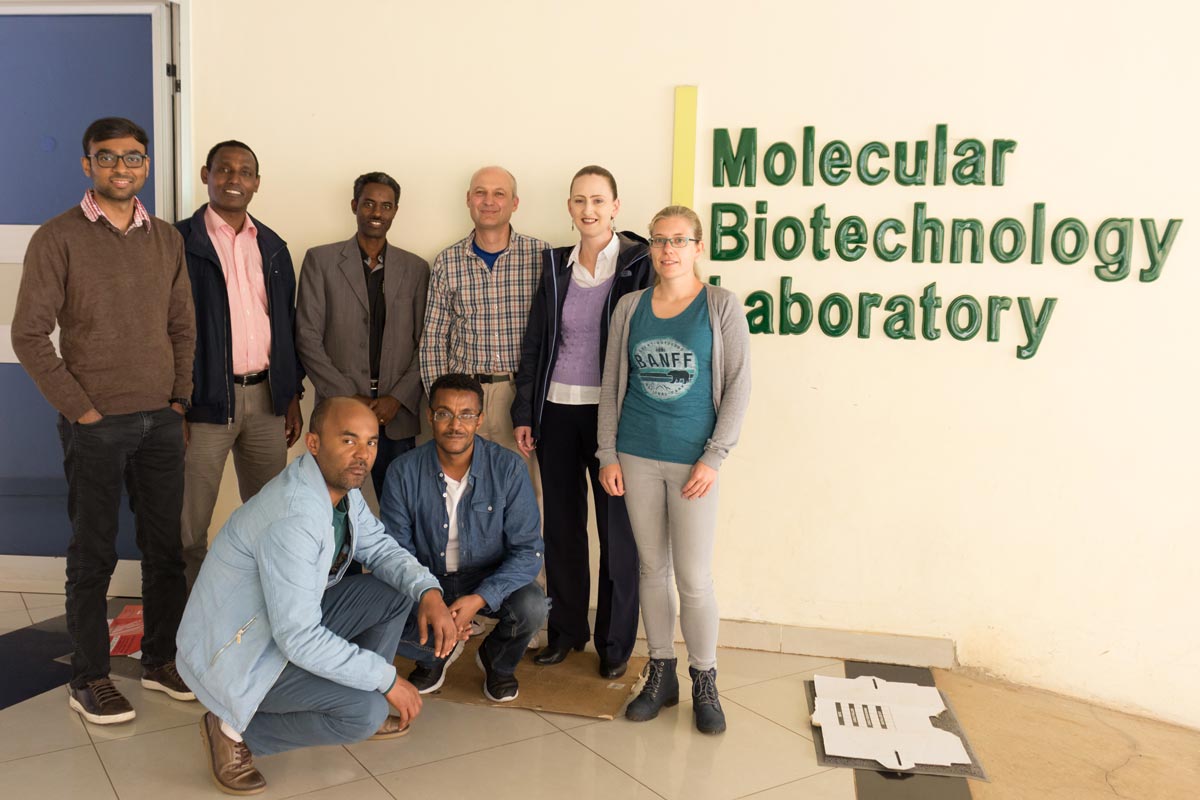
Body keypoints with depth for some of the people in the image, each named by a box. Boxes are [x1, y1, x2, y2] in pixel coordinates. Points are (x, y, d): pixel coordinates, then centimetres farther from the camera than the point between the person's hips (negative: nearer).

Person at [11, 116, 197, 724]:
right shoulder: (58, 238, -5)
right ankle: (88, 679, 19)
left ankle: (160, 659, 26)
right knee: (94, 553, 5)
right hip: (96, 423, -4)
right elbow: (29, 335, -7)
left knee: (166, 544, 10)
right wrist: (79, 408, -10)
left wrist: (181, 398, 4)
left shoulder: (166, 239, 9)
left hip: (162, 421, 4)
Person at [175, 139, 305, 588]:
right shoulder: (180, 242, -3)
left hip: (267, 397, 5)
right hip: (207, 399, -4)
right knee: (190, 524, 1)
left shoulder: (272, 247, 12)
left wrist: (293, 396, 12)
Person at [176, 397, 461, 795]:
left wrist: (428, 592, -11)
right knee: (365, 710, -21)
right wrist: (387, 679, -23)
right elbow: (299, 639, -32)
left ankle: (358, 707, 16)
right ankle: (234, 730, -1)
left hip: (292, 624, 9)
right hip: (236, 654, -9)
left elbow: (380, 548, 9)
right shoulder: (294, 517, -32)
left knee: (397, 591, 1)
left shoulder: (339, 485, -4)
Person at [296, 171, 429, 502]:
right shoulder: (321, 260, 4)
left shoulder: (416, 268, 10)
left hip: (397, 414, 1)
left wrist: (398, 398, -6)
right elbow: (308, 338, -1)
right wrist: (349, 398, -8)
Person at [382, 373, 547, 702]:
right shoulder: (403, 472, -13)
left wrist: (479, 599, -31)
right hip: (428, 580, 1)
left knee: (531, 606, -31)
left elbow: (528, 550, -16)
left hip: (489, 581, -1)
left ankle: (496, 660, 8)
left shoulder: (508, 468, -16)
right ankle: (435, 655, 11)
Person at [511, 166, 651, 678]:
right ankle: (566, 630, 29)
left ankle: (616, 643, 20)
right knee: (561, 524, 13)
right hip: (557, 410, 4)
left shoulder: (638, 263, -4)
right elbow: (534, 342, 10)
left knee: (617, 529, 5)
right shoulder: (555, 265, 8)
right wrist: (524, 414, 6)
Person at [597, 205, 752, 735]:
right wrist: (608, 453, 4)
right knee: (652, 568, 11)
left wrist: (714, 457, -9)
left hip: (692, 461, -3)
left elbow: (738, 386, -3)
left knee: (694, 577, -1)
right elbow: (612, 383, 9)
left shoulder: (721, 306, -2)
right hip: (637, 457, 3)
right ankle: (661, 675, 25)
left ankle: (704, 682, 19)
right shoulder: (631, 307, 6)